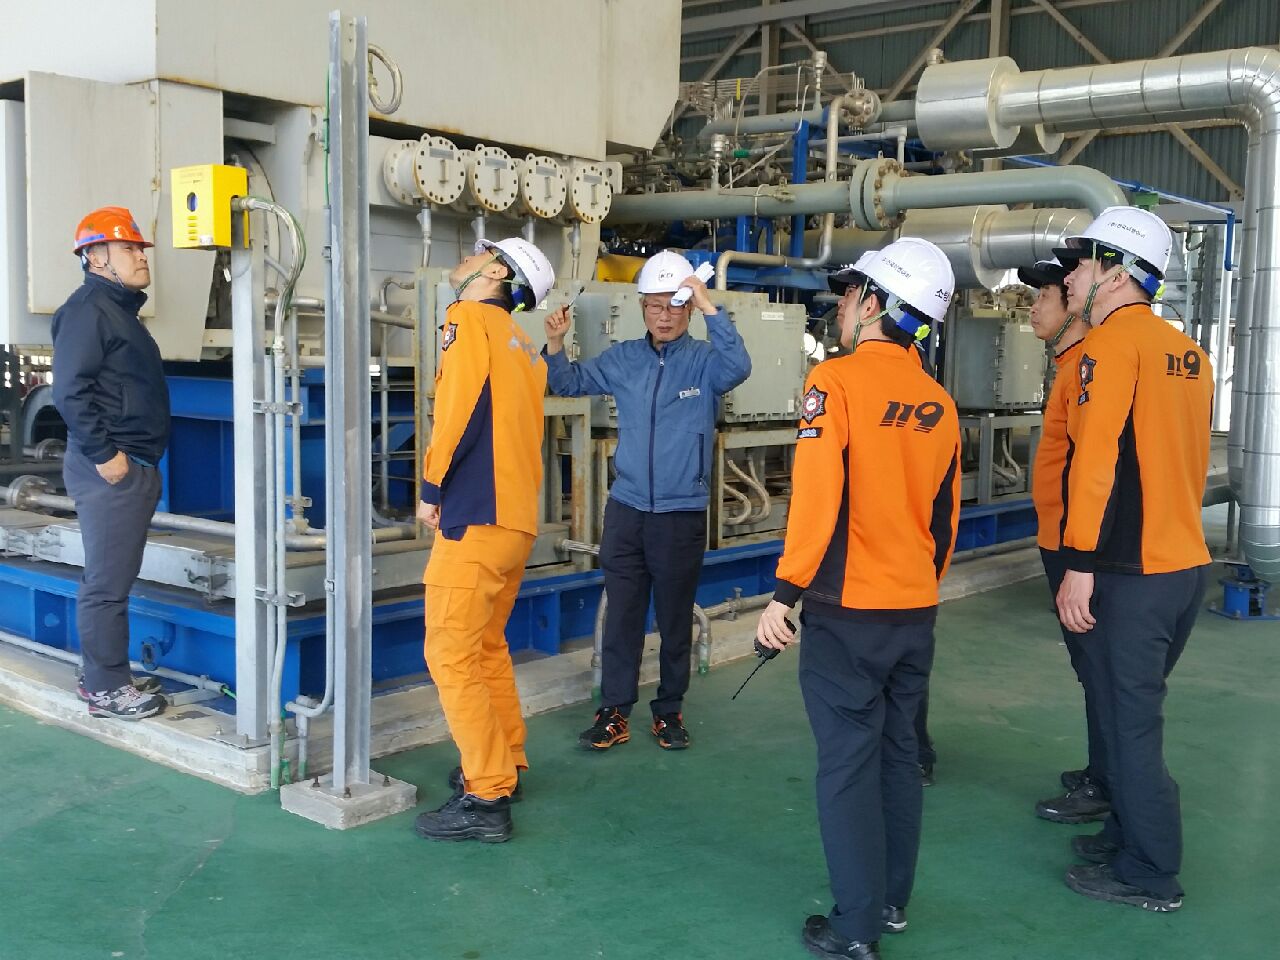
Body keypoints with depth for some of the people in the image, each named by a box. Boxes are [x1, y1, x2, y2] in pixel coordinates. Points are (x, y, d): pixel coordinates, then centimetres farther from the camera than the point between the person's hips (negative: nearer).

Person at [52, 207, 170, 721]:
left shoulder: (120, 309, 19)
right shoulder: (89, 308, -11)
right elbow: (70, 390, -20)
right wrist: (104, 455, -19)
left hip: (134, 466, 10)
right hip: (110, 467, -10)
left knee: (114, 578, 15)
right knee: (106, 582, -3)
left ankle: (105, 675, 23)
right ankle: (106, 688, 4)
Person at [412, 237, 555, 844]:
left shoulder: (469, 318, -5)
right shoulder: (524, 346, 19)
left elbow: (459, 407, -16)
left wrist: (431, 488, -7)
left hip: (475, 518, -9)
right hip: (518, 519, 9)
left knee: (451, 656, -5)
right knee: (487, 645, 21)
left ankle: (485, 800, -2)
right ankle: (505, 765, 31)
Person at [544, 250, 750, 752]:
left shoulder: (703, 361, -5)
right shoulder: (623, 359, 4)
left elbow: (738, 367, -26)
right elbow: (568, 382, 11)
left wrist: (710, 307, -31)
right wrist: (556, 343, -8)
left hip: (682, 513, -2)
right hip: (626, 509, 2)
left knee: (675, 617, 11)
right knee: (621, 615, 6)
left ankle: (669, 710, 24)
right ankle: (614, 711, 16)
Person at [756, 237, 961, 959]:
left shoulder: (837, 380, -12)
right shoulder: (939, 403, 5)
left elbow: (817, 496, -20)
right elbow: (946, 514, 13)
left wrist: (786, 593, -15)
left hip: (849, 609, -6)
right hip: (916, 610, 6)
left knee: (848, 763, 2)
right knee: (898, 752, 17)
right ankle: (892, 902, 29)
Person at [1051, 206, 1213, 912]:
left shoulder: (1112, 340, -13)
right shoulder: (1186, 351, 13)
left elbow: (1097, 459, -20)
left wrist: (1079, 565, -18)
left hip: (1130, 571, -9)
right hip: (1185, 562, 9)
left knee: (1127, 720, 2)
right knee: (1136, 710, 20)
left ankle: (1148, 875, 13)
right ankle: (1130, 834, 32)